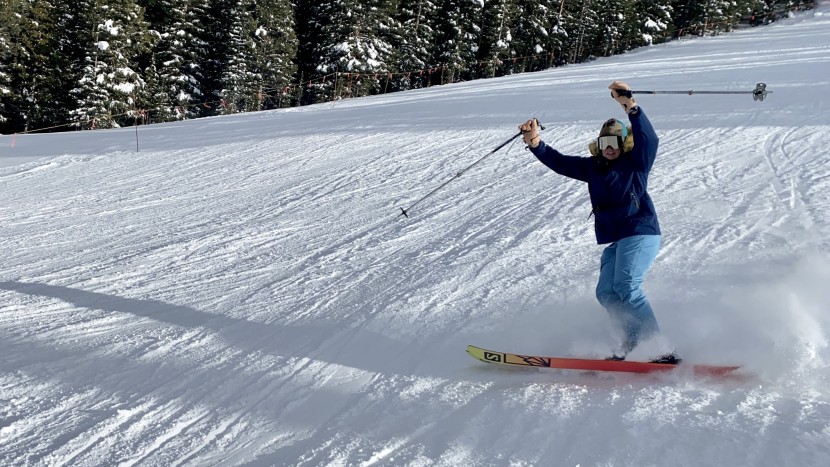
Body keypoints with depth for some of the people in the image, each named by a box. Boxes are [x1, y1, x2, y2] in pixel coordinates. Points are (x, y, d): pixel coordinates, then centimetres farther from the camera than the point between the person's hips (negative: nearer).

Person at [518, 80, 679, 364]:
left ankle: (662, 351, -27)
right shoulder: (593, 167, 17)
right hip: (615, 240, 8)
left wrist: (631, 108, -33)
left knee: (626, 287, -22)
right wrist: (535, 144, -2)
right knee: (606, 292, -3)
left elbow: (648, 139, -17)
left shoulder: (636, 163, 1)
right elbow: (559, 162, 15)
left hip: (640, 232, -8)